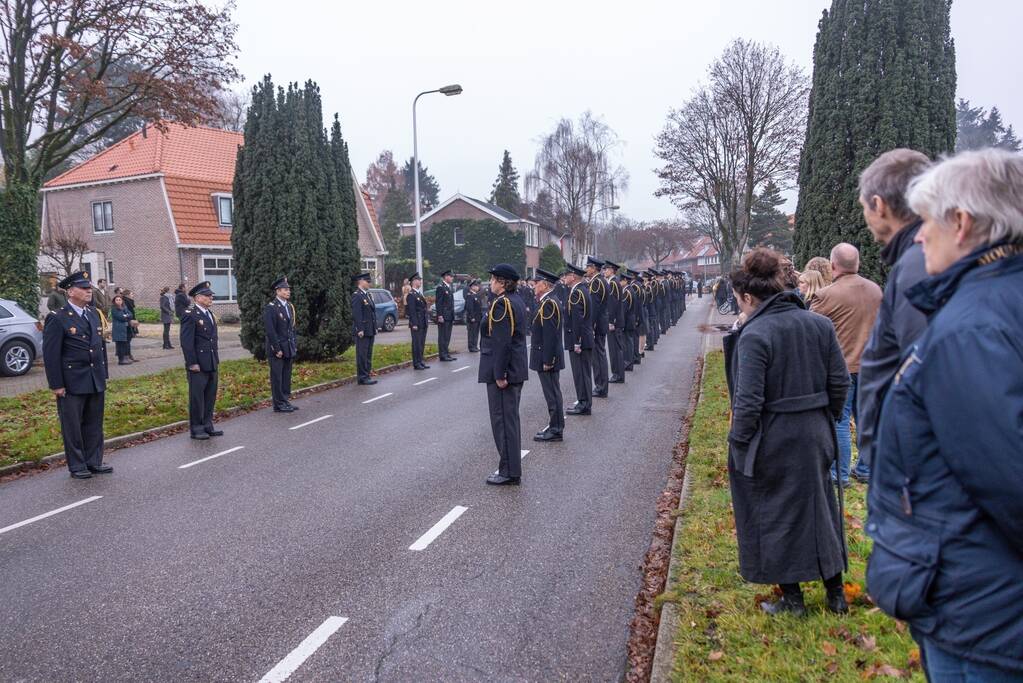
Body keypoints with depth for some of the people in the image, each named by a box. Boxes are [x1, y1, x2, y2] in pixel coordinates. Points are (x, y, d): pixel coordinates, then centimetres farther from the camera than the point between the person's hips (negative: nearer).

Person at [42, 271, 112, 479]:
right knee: (73, 426, 5)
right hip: (72, 383, -6)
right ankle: (77, 466, 15)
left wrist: (104, 375, 12)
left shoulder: (93, 314, 11)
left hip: (96, 381, 6)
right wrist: (56, 384, -13)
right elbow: (50, 354, -11)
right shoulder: (57, 318, -10)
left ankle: (94, 462, 23)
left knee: (94, 423, 13)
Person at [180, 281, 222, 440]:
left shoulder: (210, 314, 14)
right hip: (198, 365, -8)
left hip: (212, 364, 8)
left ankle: (207, 425, 23)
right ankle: (196, 428, 10)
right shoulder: (190, 315, -12)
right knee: (197, 397, 1)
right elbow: (186, 342, -15)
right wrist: (192, 363, -18)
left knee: (210, 396, 13)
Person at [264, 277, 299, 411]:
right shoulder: (270, 308, -12)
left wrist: (295, 345, 12)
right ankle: (279, 404, 6)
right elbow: (270, 331, -16)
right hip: (277, 349, -7)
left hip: (289, 349, 7)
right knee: (277, 377, 0)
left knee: (286, 376, 12)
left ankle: (285, 401, 19)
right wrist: (277, 349, -18)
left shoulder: (290, 306, 12)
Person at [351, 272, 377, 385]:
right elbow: (356, 314, -18)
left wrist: (375, 328, 17)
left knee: (368, 354, 13)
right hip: (362, 331, -9)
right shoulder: (357, 295, -12)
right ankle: (363, 377, 0)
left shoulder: (368, 295, 17)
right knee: (362, 354, -4)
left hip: (370, 330, 9)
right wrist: (360, 329, -22)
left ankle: (367, 375, 20)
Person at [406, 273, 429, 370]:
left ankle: (420, 362, 20)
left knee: (422, 343, 12)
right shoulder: (411, 295, -12)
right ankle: (416, 364, 1)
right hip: (416, 324, -9)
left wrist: (427, 319, 15)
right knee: (416, 343, -4)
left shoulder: (419, 294, 16)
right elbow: (412, 310, -17)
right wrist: (414, 324, -20)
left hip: (423, 323, 9)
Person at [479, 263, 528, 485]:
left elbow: (502, 342, -23)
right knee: (511, 418, 16)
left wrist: (499, 374, -21)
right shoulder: (516, 301, 12)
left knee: (502, 419, -3)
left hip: (501, 370, -10)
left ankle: (509, 472, 4)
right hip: (516, 369, 10)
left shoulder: (501, 304, -18)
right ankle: (512, 468, 25)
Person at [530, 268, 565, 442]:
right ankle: (555, 426, 23)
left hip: (548, 357, -10)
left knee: (552, 394, -3)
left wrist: (547, 360, -22)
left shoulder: (548, 303, -18)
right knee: (552, 393, 14)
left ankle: (556, 430, 4)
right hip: (548, 357, 10)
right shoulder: (548, 301, 13)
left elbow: (550, 335, -23)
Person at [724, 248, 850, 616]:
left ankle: (792, 599, 24)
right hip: (814, 436, 7)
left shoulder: (754, 335, -21)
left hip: (772, 443, -6)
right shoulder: (819, 324, 0)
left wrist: (737, 445, -10)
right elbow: (840, 382, 4)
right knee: (819, 508, 22)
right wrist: (825, 421, 16)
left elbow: (748, 401, -21)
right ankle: (836, 593, 35)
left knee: (775, 516, 11)